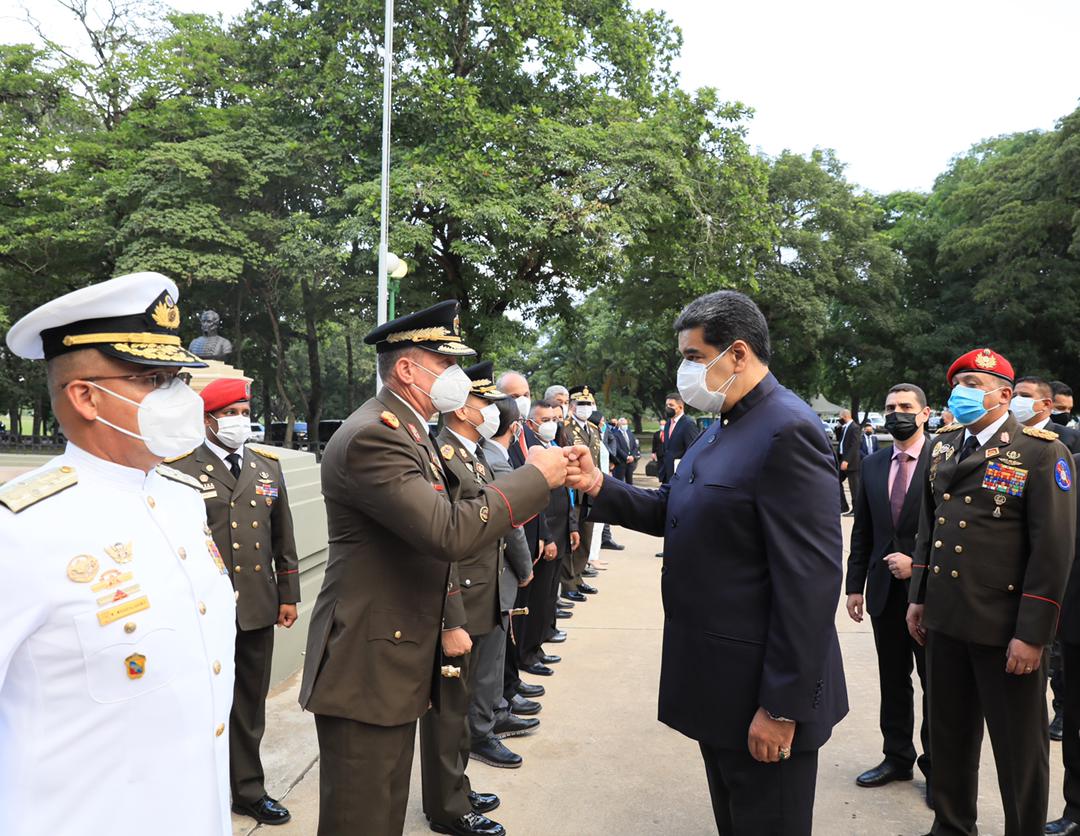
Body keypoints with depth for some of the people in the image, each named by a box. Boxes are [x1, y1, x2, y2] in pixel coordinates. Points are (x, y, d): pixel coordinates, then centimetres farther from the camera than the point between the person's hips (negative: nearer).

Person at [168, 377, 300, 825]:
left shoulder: (267, 465, 10)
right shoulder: (180, 467, -7)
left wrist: (288, 594, 12)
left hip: (258, 607, 5)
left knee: (250, 703, 16)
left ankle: (248, 790, 32)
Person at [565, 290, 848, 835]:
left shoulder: (787, 431, -21)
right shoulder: (724, 427, 10)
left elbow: (811, 580, -24)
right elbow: (676, 512, 12)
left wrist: (782, 707, -21)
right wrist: (600, 487, -3)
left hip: (762, 690, -9)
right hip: (717, 679, 9)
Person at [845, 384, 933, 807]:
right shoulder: (872, 465, 7)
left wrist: (919, 563, -15)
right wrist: (855, 585, 7)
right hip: (885, 591, 5)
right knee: (892, 680, 15)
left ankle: (936, 767, 24)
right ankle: (897, 757, 30)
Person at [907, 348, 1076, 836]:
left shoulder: (1041, 452, -10)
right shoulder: (942, 446, 9)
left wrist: (1032, 634, -15)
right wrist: (919, 597, 11)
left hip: (1005, 628, -5)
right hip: (945, 619, 6)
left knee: (1018, 748, 11)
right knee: (948, 736, 18)